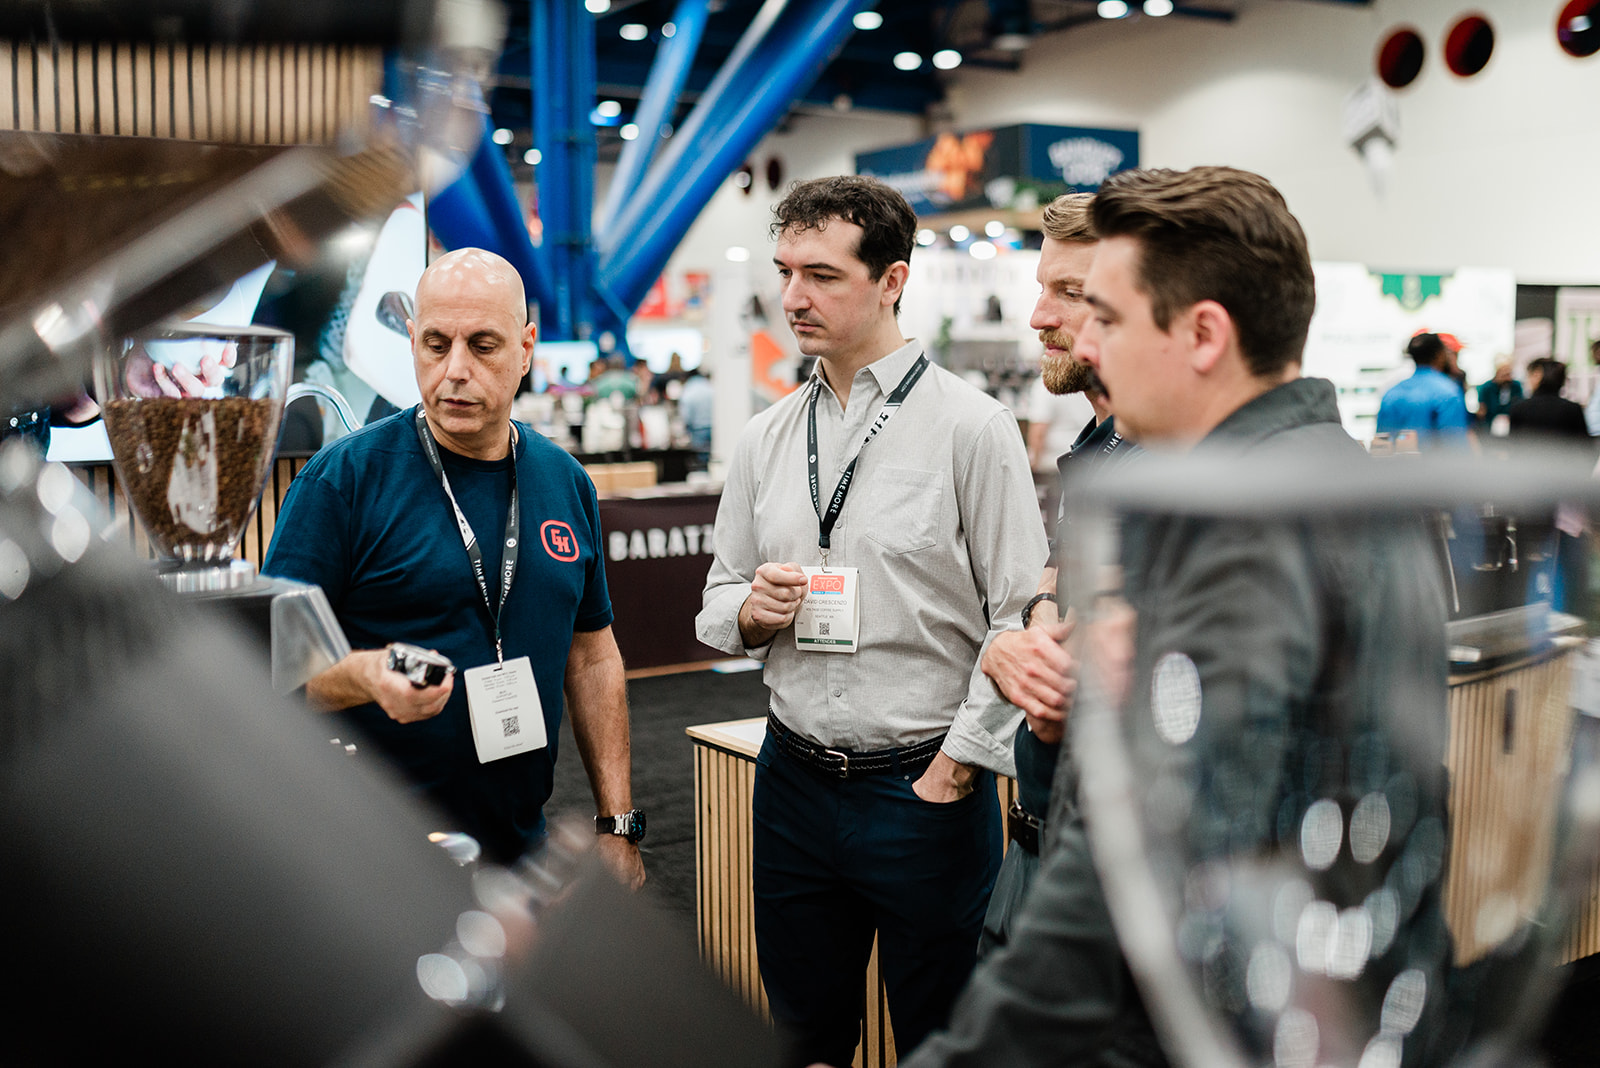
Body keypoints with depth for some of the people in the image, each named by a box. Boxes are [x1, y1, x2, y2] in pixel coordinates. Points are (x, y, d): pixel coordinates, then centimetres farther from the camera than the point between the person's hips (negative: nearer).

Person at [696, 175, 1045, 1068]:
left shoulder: (971, 426, -9)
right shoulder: (766, 440, 7)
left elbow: (1023, 617, -11)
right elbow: (719, 606, 15)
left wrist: (953, 772, -12)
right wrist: (752, 610, -8)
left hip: (929, 790, -4)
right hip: (794, 783, 5)